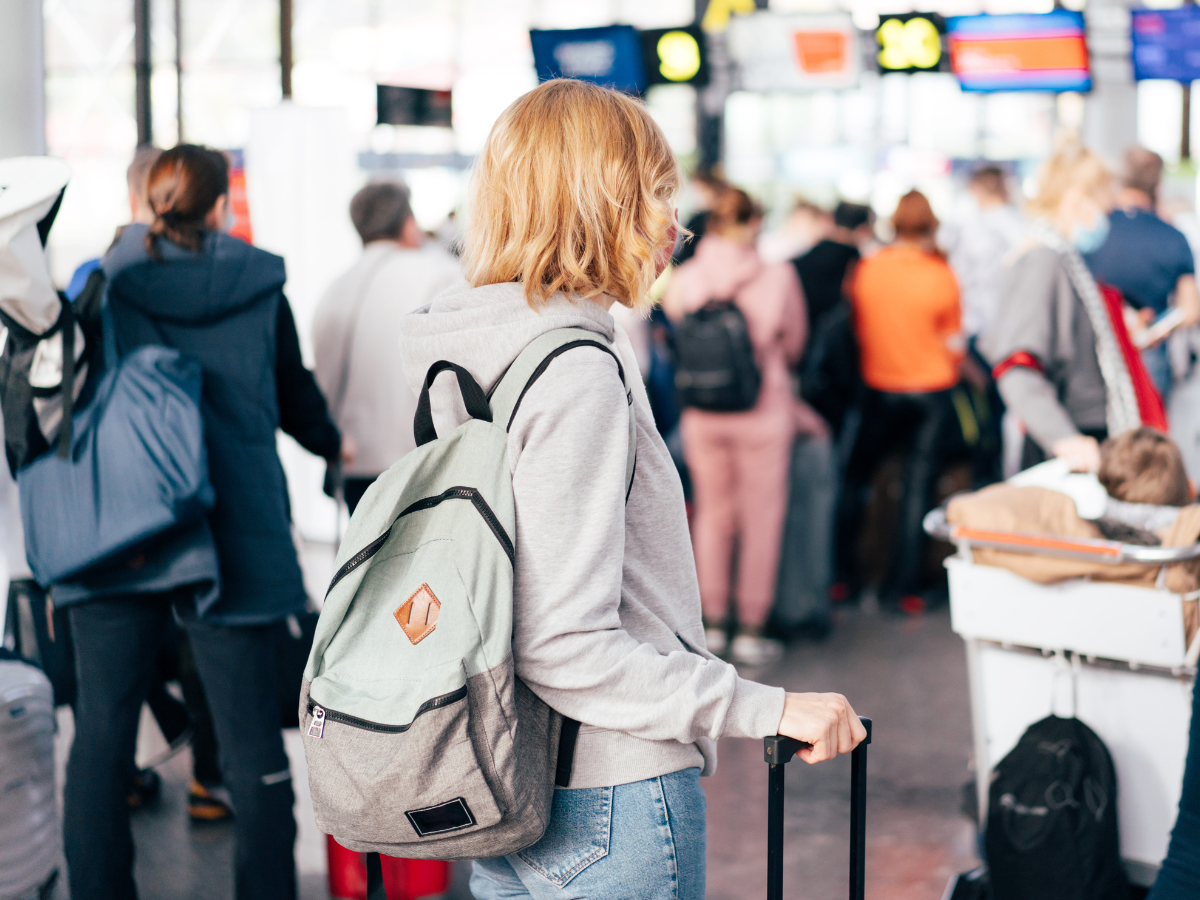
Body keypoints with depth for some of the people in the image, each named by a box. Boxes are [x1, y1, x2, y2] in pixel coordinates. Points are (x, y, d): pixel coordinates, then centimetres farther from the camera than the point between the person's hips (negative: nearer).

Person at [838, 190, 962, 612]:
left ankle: (843, 574, 16)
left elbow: (856, 327, 5)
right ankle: (901, 586, 7)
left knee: (855, 478, 15)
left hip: (879, 387, 1)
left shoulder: (867, 269, -7)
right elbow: (954, 342, -2)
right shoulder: (942, 276, -10)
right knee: (918, 487, 5)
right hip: (931, 391, -1)